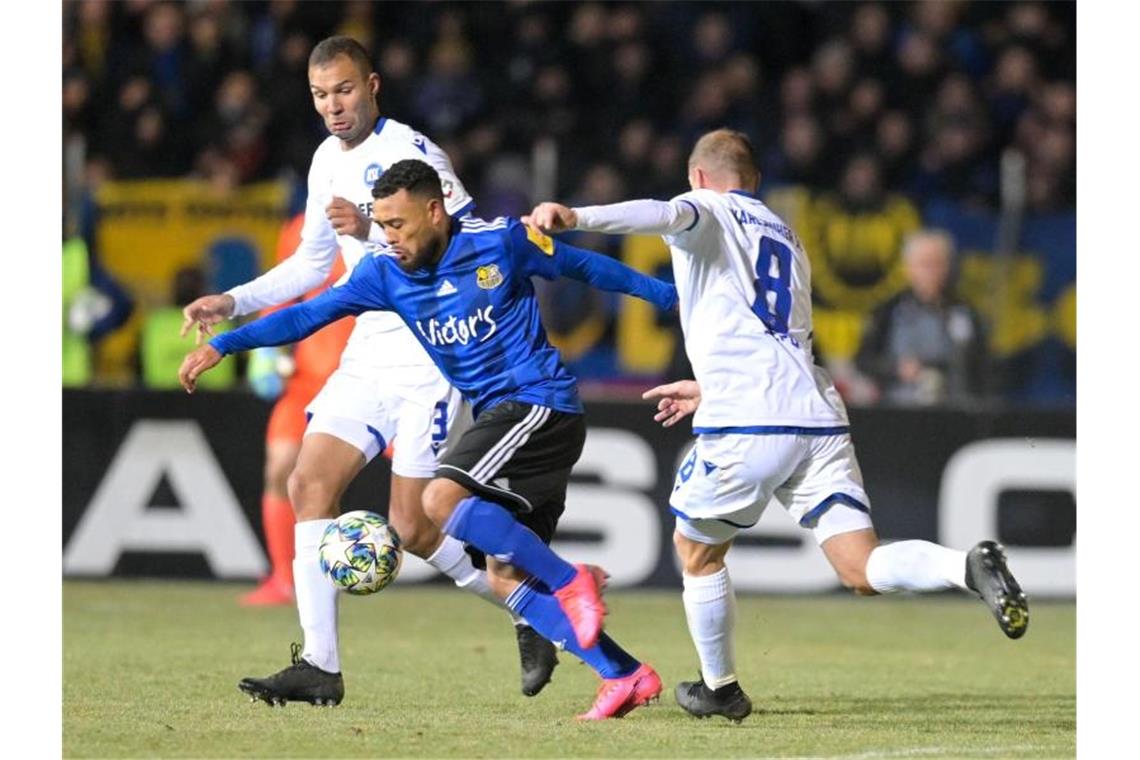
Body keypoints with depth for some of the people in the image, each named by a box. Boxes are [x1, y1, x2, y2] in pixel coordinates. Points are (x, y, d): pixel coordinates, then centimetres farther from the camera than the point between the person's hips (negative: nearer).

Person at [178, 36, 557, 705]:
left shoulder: (409, 152, -14)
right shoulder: (329, 161, 12)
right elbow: (314, 261, 26)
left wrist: (373, 228, -29)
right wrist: (233, 304, 17)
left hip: (432, 358, -8)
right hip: (369, 354, 8)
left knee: (414, 528, -9)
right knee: (309, 485, -6)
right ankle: (320, 666, -6)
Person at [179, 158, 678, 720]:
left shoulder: (500, 242, -9)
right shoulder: (386, 275, 4)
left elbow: (584, 266, 3)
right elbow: (309, 315, 4)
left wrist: (667, 295, 10)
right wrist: (221, 346, -2)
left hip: (540, 403, -7)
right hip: (497, 417, 7)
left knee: (442, 499, -26)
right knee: (506, 580, 1)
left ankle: (570, 582, -17)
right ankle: (625, 676, 2)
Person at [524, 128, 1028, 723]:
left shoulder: (706, 213, 9)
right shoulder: (786, 236, 31)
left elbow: (666, 215, -17)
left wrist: (576, 218, -31)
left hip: (745, 424, -5)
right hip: (818, 415, 6)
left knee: (697, 552, 18)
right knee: (862, 569, -4)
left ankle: (720, 689, 27)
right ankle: (970, 567, -29)